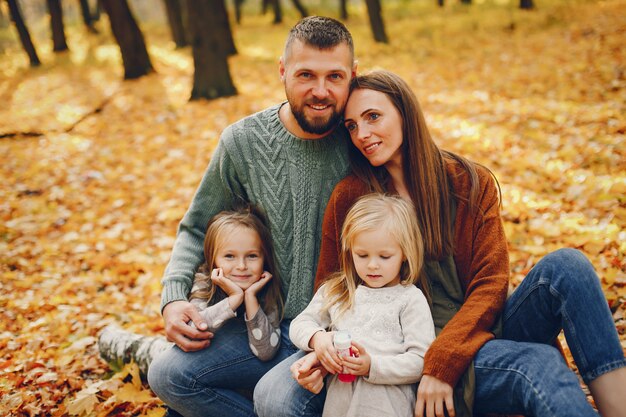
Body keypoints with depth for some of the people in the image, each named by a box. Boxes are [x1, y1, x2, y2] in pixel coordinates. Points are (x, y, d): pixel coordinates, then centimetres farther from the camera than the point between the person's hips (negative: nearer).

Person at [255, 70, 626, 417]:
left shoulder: (472, 184, 2)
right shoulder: (348, 198, 0)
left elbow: (490, 284, -4)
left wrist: (443, 363, -18)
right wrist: (323, 346, -16)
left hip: (475, 336, 3)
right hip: (409, 353, -2)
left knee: (566, 266, -22)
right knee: (541, 364, -31)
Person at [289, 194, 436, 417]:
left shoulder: (410, 299, 2)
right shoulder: (334, 291, 16)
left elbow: (420, 361, -3)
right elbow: (299, 324, 17)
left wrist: (372, 366, -16)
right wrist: (317, 338, -6)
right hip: (338, 398, 4)